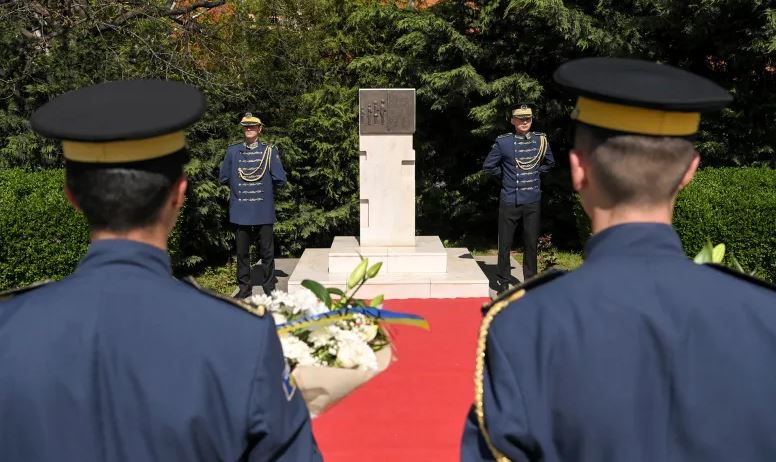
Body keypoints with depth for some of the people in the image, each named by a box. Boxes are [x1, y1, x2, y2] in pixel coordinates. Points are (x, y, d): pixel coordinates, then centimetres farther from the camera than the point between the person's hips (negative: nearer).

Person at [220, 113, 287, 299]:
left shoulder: (270, 151, -1)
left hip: (264, 212, -2)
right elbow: (223, 178, 9)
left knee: (267, 252, 4)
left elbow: (280, 180, -5)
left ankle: (269, 288, 15)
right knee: (242, 252, 9)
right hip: (240, 212, 2)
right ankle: (244, 288, 20)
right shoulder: (232, 151, 4)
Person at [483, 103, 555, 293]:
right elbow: (488, 165, 6)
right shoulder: (503, 142, -3)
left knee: (531, 242, 7)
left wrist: (536, 173, 11)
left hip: (533, 201, 2)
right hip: (509, 201, -2)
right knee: (505, 243, 3)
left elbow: (549, 162, 22)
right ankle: (502, 280, 15)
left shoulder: (541, 140, 5)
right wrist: (505, 176, 5)